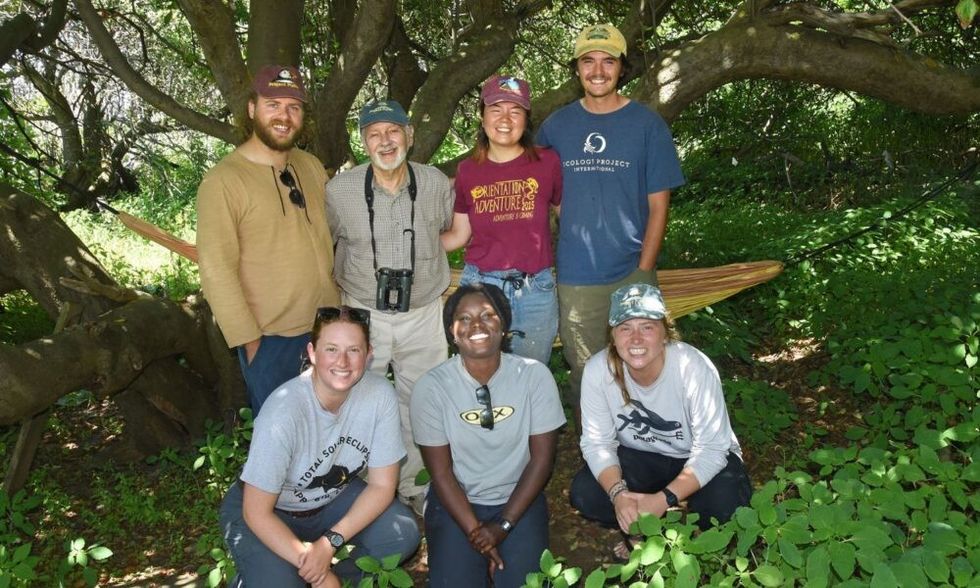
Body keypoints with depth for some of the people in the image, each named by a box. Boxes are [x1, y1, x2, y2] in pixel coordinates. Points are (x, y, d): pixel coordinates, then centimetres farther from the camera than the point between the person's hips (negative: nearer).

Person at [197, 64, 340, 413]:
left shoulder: (311, 166, 4)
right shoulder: (223, 181, -15)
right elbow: (217, 270, -16)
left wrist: (340, 304, 10)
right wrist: (249, 340, -15)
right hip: (271, 340, -5)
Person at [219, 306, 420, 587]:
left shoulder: (380, 394, -21)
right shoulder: (284, 412, -32)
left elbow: (382, 484, -11)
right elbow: (257, 513, -22)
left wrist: (330, 542, -22)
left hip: (333, 497, 4)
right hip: (269, 513, -3)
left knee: (404, 535, -18)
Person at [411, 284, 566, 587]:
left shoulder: (534, 375, -11)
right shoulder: (431, 387, -13)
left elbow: (542, 458, -8)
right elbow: (441, 472, -8)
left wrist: (503, 526, -13)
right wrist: (476, 533, -15)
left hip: (518, 498, 0)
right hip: (456, 500, 0)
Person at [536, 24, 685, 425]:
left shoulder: (647, 125, -1)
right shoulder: (556, 125, 4)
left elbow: (658, 206, -2)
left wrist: (644, 273, -7)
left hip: (631, 274, -1)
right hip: (574, 277, 2)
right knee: (583, 372, 11)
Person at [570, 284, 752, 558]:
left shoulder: (695, 368, -29)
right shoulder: (598, 370, -21)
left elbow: (712, 449, -25)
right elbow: (597, 442, -14)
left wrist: (664, 499, -35)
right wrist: (618, 493, -32)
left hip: (697, 460, -2)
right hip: (639, 457, 2)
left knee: (724, 505, -31)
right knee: (584, 493, -21)